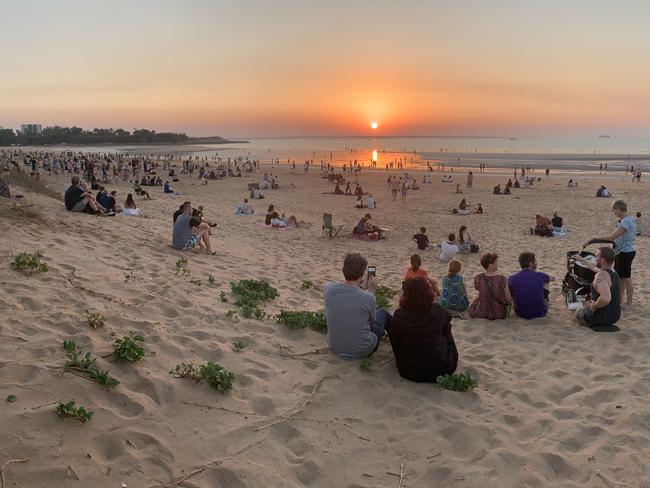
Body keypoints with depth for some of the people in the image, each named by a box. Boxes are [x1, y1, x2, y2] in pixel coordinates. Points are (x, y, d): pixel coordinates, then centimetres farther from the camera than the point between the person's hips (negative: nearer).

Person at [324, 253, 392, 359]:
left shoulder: (328, 289, -17)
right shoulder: (368, 298, -26)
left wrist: (363, 288, 15)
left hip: (335, 348, 4)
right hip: (361, 352, -4)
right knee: (382, 313, 22)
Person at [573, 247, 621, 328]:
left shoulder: (601, 275, -26)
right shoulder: (614, 274, 5)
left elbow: (605, 298, -43)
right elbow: (594, 266, 28)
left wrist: (594, 306, -23)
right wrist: (581, 259, 42)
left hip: (602, 317, -8)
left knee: (578, 313, 22)